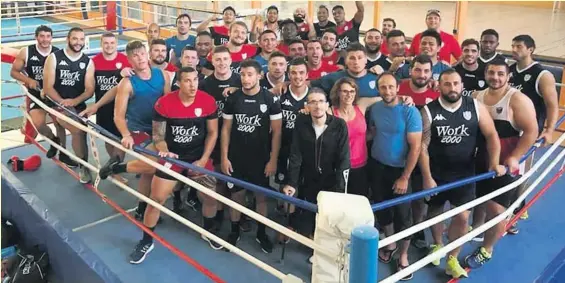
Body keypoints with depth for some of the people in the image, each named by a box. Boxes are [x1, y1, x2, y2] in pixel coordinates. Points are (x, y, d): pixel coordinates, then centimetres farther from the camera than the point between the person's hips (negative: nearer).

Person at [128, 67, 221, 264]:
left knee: (210, 197, 5)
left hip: (199, 156, 1)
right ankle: (146, 242, 19)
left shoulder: (208, 101, -12)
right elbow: (158, 135, -8)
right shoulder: (163, 103, -16)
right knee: (156, 199, -1)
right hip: (172, 156, -1)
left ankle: (209, 232, 35)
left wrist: (203, 159, -8)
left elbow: (212, 132, -3)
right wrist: (164, 152, -28)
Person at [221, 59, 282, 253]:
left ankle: (261, 233, 25)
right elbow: (226, 129, 3)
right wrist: (224, 157, -2)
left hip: (261, 158, -1)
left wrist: (273, 160, -8)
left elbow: (276, 132, -5)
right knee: (236, 195, 9)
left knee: (261, 196, 9)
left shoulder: (271, 100, -7)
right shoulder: (233, 99, -2)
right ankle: (234, 232, 27)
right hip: (236, 157, 1)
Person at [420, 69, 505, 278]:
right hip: (436, 173, -1)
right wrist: (427, 178, -12)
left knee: (462, 217, 1)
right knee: (435, 211, 16)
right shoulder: (429, 111, -13)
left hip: (465, 173, 1)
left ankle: (452, 260, 17)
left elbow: (491, 136, 0)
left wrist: (494, 163, -10)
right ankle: (437, 245, 43)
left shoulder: (475, 107, -7)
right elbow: (422, 147, -11)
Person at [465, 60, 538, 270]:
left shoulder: (518, 100, -12)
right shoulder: (477, 97, 4)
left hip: (505, 164, -5)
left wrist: (514, 158, -21)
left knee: (496, 209, -3)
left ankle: (486, 250, 14)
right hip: (480, 161, 5)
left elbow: (531, 131, -15)